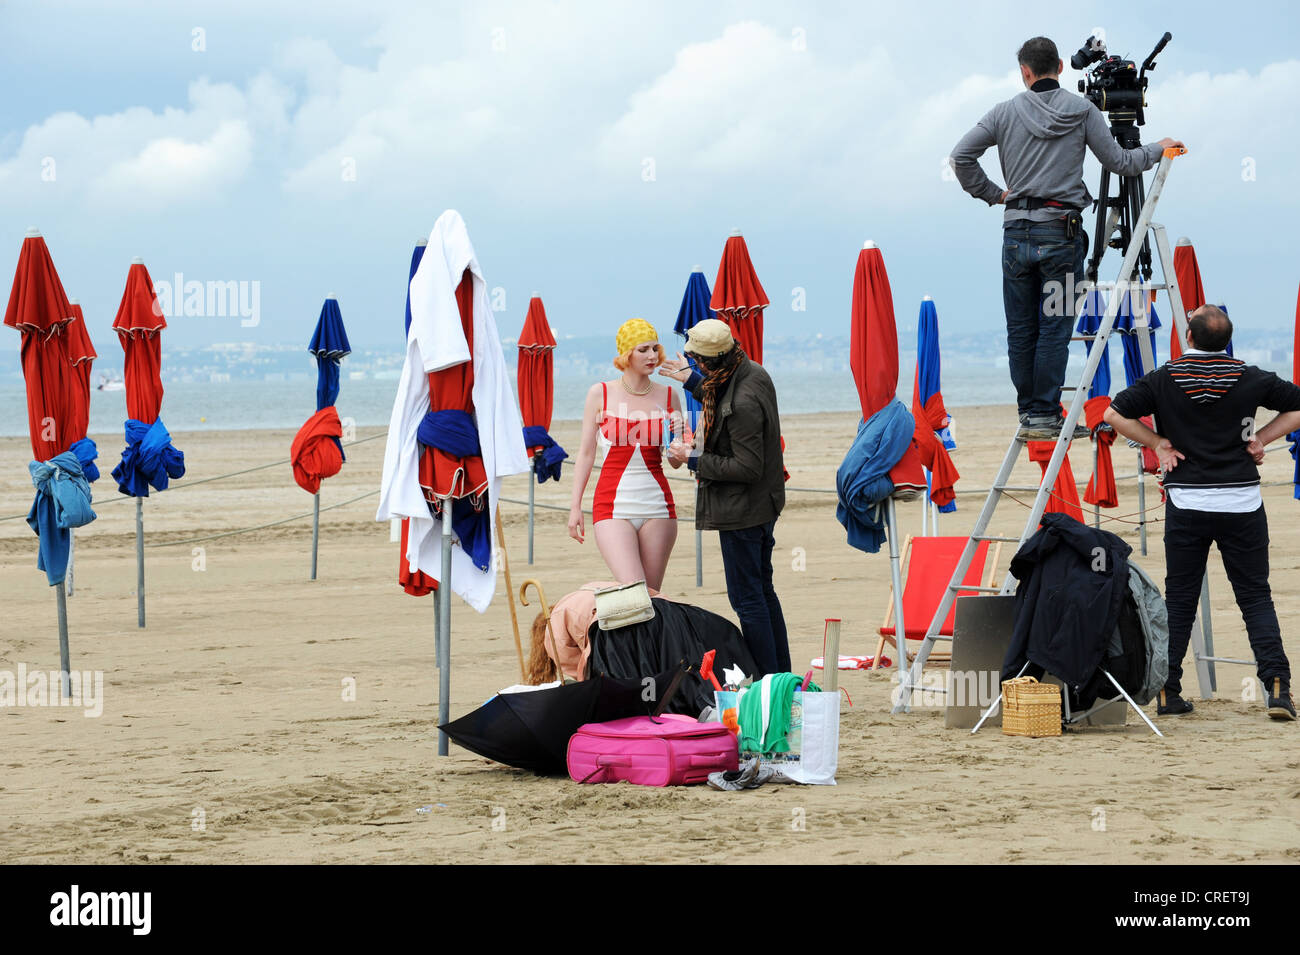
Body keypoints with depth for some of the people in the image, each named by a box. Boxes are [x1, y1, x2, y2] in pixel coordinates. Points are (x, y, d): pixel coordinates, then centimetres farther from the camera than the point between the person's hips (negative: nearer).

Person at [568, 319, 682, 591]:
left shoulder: (667, 396, 7)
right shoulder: (601, 393, 2)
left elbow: (676, 463, 12)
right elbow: (586, 453, 7)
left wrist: (678, 435, -8)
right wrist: (575, 506, 3)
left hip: (657, 505, 2)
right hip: (613, 506, -2)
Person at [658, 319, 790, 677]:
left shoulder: (742, 403, -28)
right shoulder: (754, 373, 2)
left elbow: (747, 468, -25)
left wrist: (693, 460, -18)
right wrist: (694, 382, 27)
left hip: (742, 511, -11)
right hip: (764, 504, 11)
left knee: (746, 597, -1)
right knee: (763, 590, 20)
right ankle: (782, 675, 28)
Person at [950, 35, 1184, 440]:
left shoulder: (1005, 112, 3)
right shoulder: (1082, 110, 1)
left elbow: (961, 156, -2)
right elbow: (1118, 162, 4)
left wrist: (990, 193, 11)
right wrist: (1157, 150, 22)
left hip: (1016, 233, 2)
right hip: (1061, 234, -2)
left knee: (1020, 330, 8)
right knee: (1054, 328, -1)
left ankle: (1029, 414, 10)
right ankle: (1046, 416, -3)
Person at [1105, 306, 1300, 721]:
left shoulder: (1164, 380, -3)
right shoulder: (1250, 379, -1)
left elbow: (1114, 414, -3)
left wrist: (1158, 441, 4)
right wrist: (1261, 437, 8)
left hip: (1186, 503, 0)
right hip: (1242, 503, 0)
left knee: (1179, 600, 10)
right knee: (1255, 597, 4)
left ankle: (1168, 691, 10)